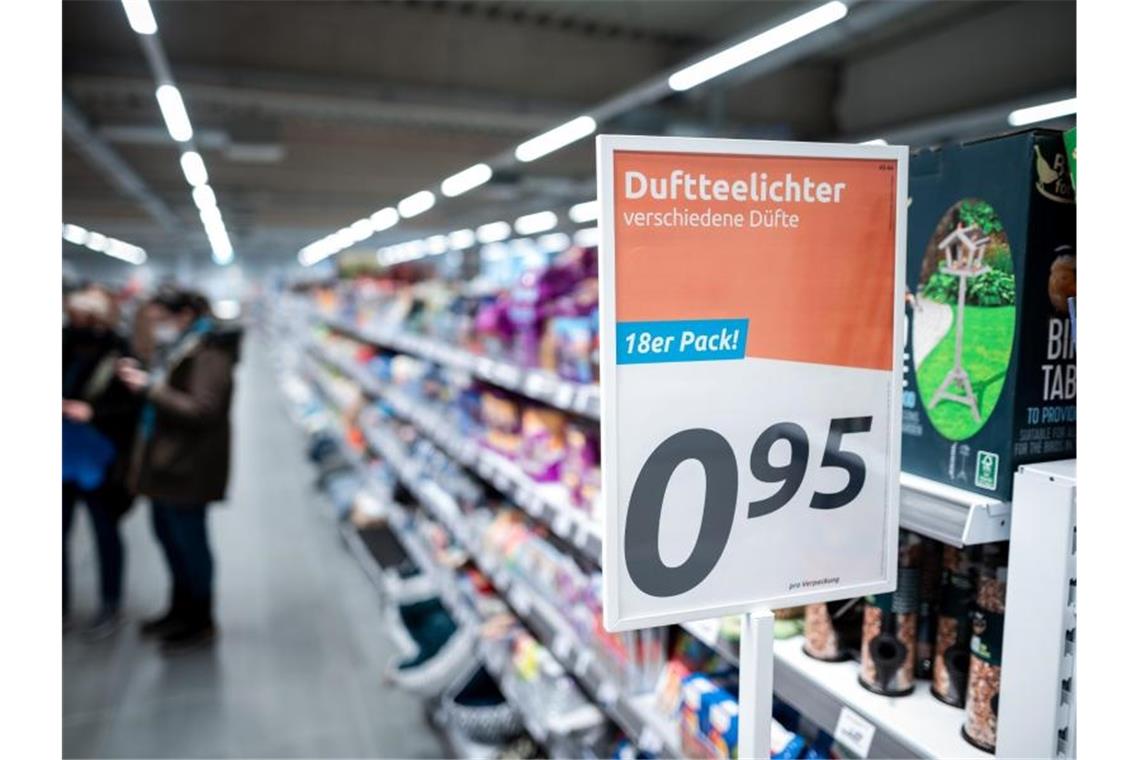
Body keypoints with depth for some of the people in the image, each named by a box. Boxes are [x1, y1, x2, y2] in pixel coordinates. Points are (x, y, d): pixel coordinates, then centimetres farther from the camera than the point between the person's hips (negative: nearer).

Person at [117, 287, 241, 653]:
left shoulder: (209, 355, -18)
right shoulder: (176, 349, 12)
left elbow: (202, 410, -25)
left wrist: (150, 387, -25)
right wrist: (141, 378, 1)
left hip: (188, 467, -10)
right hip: (166, 461, 10)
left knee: (189, 540, 3)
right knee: (167, 533, 19)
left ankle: (200, 622, 20)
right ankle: (181, 608, 36)